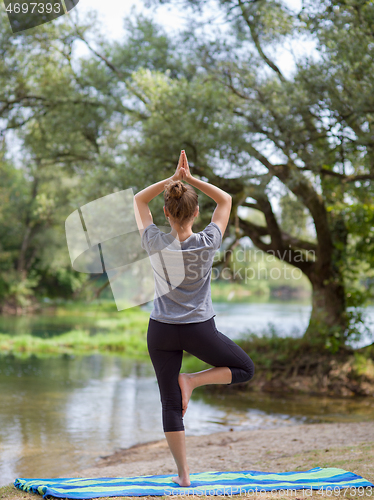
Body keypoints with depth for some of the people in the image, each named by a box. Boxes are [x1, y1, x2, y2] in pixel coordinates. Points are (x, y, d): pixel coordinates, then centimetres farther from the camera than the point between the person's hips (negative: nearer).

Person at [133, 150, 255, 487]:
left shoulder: (155, 244, -11)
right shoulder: (208, 243, -12)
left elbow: (139, 200, 5)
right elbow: (225, 200, 4)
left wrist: (172, 179, -3)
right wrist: (192, 179, -2)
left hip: (161, 332, 2)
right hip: (200, 331, -2)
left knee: (171, 404, 8)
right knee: (245, 369, 20)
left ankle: (184, 474, 8)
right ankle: (192, 381, 1)